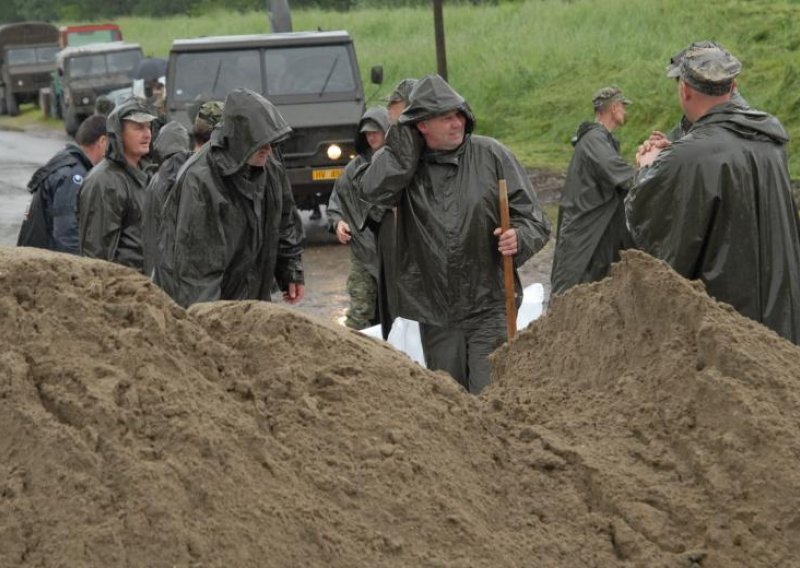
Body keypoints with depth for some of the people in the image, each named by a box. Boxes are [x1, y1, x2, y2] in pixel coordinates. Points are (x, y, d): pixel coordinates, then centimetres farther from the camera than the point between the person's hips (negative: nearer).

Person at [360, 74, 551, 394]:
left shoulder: (491, 155, -2)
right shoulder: (405, 163, 2)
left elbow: (534, 220, 2)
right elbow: (374, 190, -19)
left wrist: (519, 238, -20)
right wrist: (403, 139, -11)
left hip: (489, 307, -2)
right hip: (435, 312, 2)